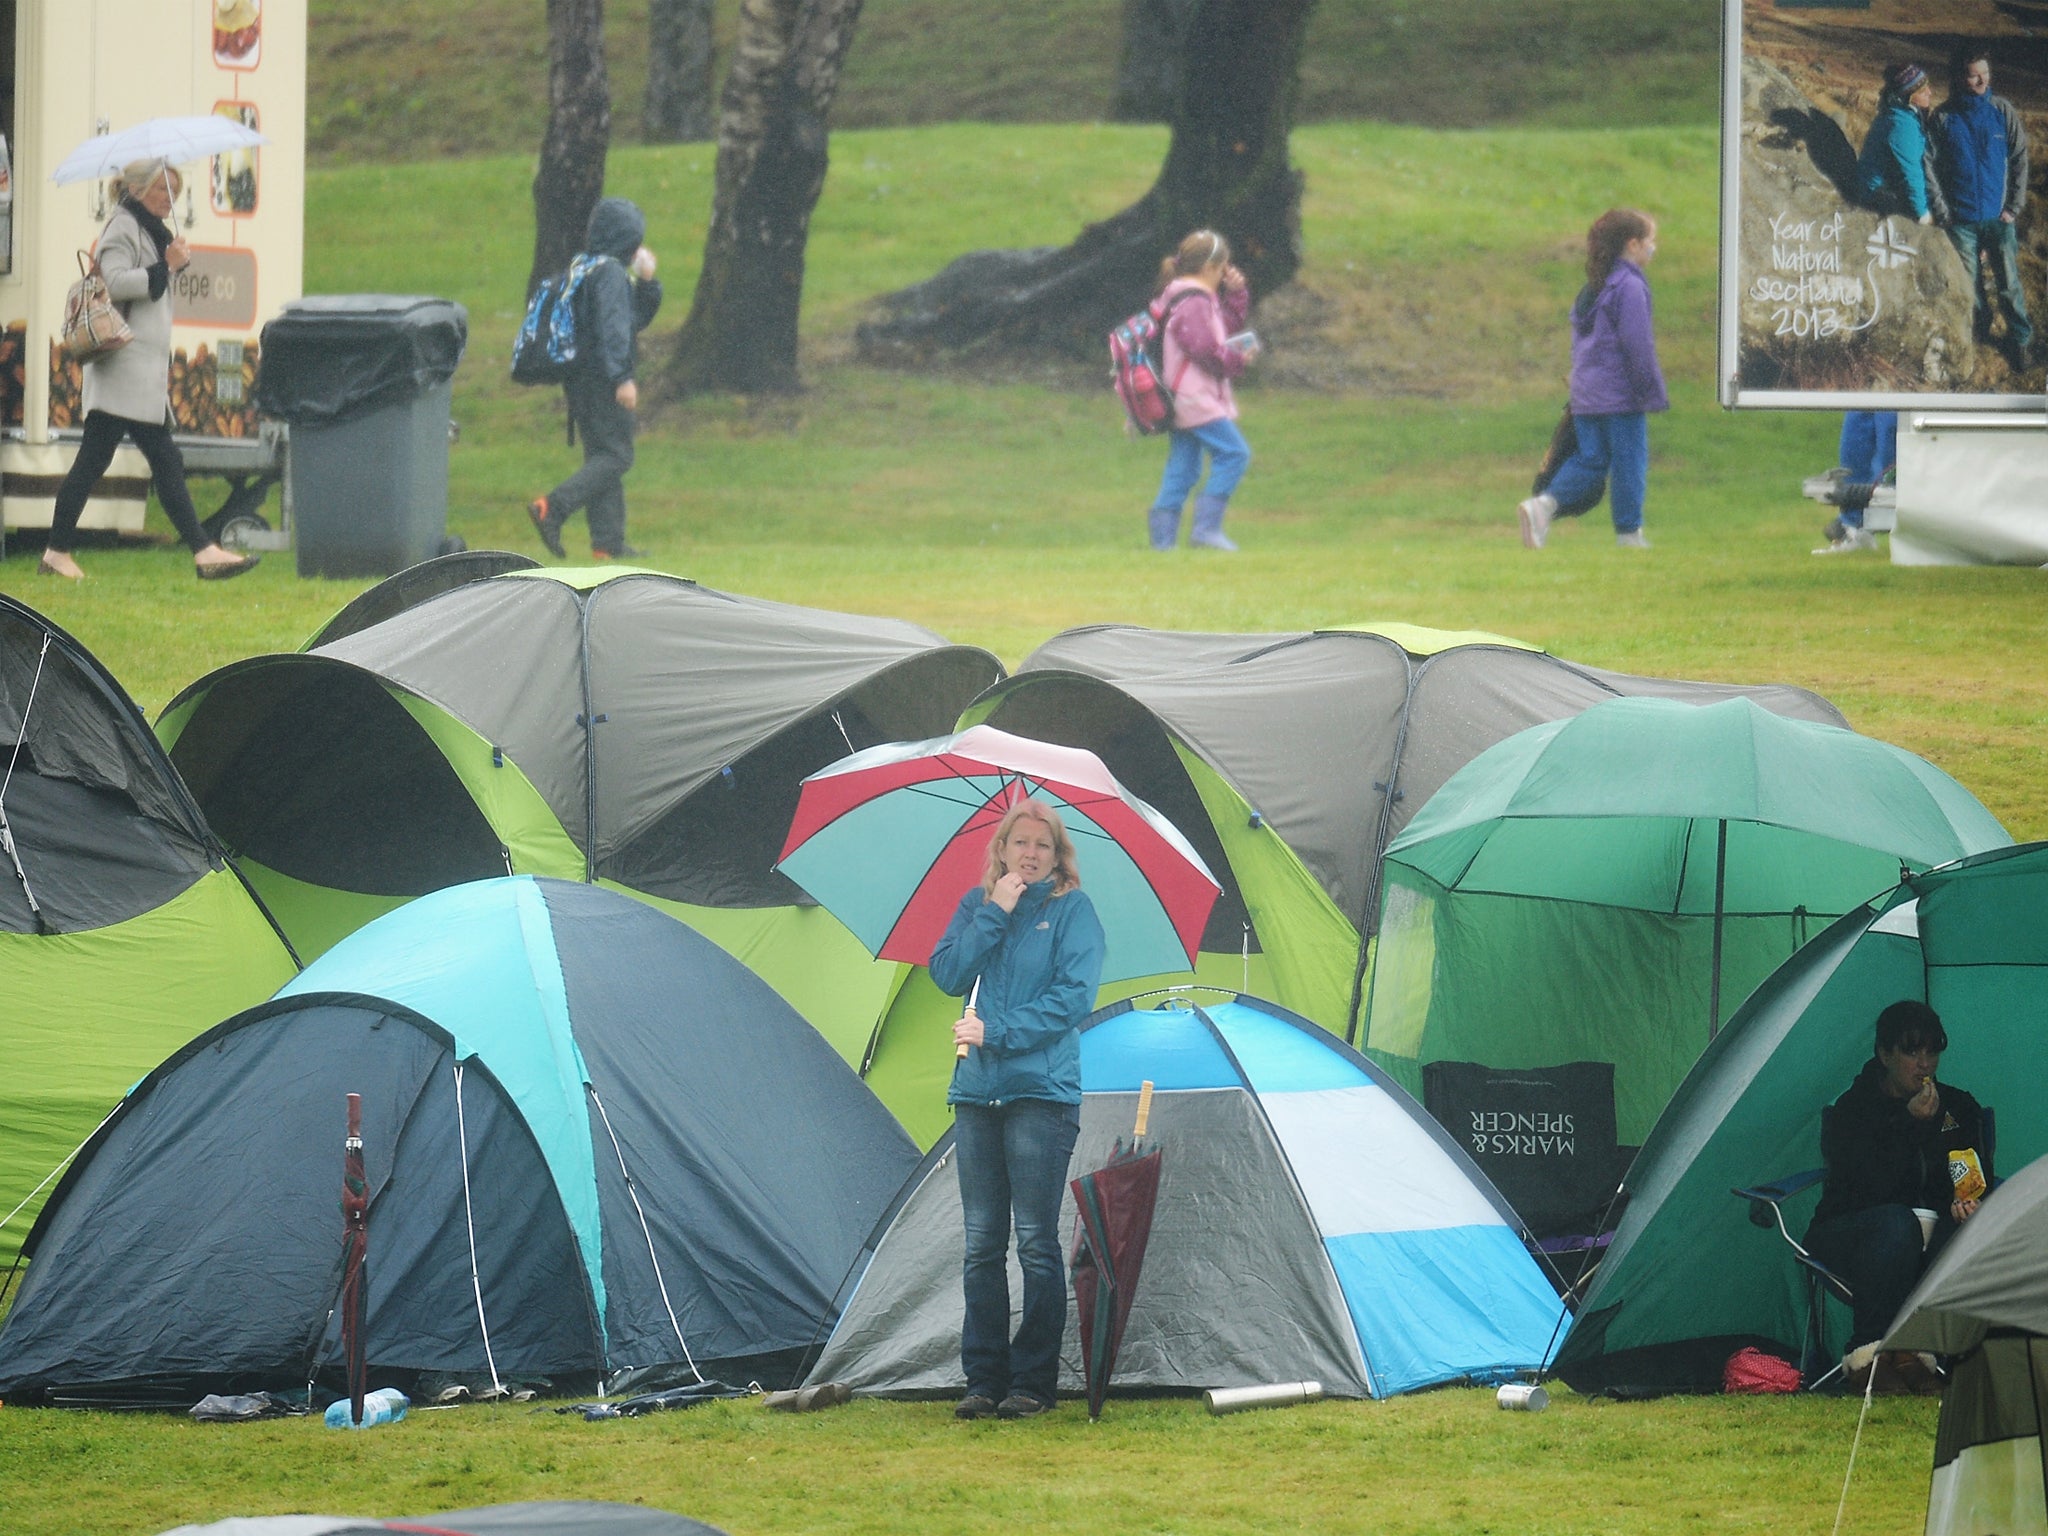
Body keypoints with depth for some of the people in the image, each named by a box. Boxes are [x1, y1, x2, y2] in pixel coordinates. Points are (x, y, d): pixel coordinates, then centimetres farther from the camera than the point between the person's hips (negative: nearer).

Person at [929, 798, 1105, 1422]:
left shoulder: (1072, 909, 1)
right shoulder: (977, 904, 14)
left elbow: (1074, 996, -8)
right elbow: (947, 975, 1)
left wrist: (998, 1032, -12)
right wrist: (993, 915, -7)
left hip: (1042, 1090, -5)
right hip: (978, 1091, 5)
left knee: (1036, 1242, -6)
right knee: (981, 1244, 4)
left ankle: (1033, 1382, -2)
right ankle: (984, 1381, 7)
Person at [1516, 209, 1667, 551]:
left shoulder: (1591, 289, 15)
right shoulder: (1630, 286, -12)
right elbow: (1638, 346, -16)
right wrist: (1653, 392, -12)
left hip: (1585, 394, 8)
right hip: (1621, 394, -8)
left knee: (1589, 460, 8)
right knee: (1629, 461, 3)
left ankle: (1545, 503, -12)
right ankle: (1629, 532, 8)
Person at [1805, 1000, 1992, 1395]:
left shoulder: (1957, 1108, 7)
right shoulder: (1850, 1112, -8)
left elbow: (1979, 1180, 7)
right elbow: (1875, 1189, -19)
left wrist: (1967, 1202, -18)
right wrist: (1914, 1126, -23)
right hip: (1846, 1237, -3)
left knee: (1964, 1229, -33)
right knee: (1896, 1223, -39)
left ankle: (1918, 1349, -35)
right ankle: (1867, 1352, -37)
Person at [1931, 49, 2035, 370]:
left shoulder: (2002, 111, -4)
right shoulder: (1943, 117, -5)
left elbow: (2020, 160, 1)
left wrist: (2014, 207, -3)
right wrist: (1943, 209, -3)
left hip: (1999, 216, 0)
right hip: (1961, 220, 0)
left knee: (2009, 284, 2)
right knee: (1969, 284, 10)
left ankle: (2021, 341, 16)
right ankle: (1979, 334, 31)